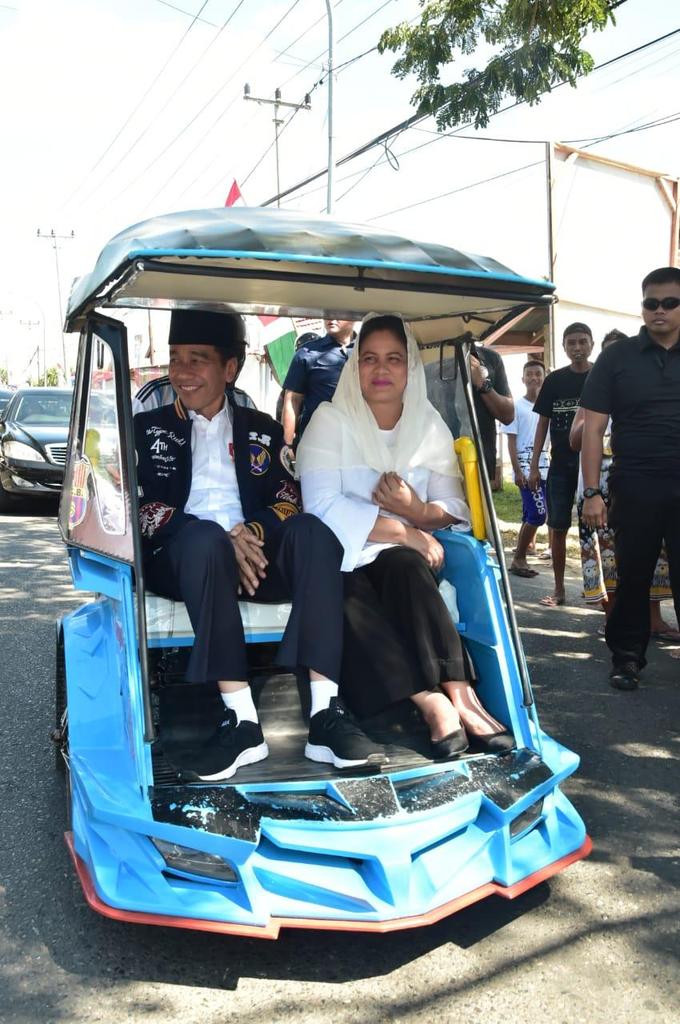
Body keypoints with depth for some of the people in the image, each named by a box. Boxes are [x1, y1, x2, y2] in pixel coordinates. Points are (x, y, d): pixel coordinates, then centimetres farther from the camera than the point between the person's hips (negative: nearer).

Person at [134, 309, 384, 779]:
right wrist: (222, 539, -15)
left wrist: (253, 532, -16)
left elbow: (290, 500, 7)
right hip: (180, 560, -2)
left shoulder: (262, 430, 20)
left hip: (257, 555, 2)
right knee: (203, 536, -36)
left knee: (310, 529, -29)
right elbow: (142, 509, 0)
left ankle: (326, 713, -36)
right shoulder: (149, 428, 15)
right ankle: (241, 720, -40)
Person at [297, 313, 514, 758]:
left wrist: (421, 513, -21)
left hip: (405, 561, 2)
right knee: (351, 602, -34)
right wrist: (408, 533, -21)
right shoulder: (331, 420, -3)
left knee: (403, 567, -32)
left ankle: (458, 695, -36)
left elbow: (454, 508, 3)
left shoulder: (431, 425, 8)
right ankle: (434, 701, -37)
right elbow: (325, 508, -17)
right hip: (341, 561, -2)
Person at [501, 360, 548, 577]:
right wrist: (517, 471, -14)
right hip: (525, 468, -5)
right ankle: (519, 559, -2)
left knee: (530, 515, 8)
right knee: (538, 513, -13)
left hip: (544, 468, 5)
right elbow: (511, 441, -5)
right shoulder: (516, 406, -2)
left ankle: (519, 558, 16)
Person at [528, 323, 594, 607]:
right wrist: (534, 465, 4)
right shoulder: (554, 380, 6)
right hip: (561, 464, 2)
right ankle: (559, 589, 15)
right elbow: (543, 423, 8)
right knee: (558, 528, 5)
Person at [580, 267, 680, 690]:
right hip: (636, 488, -1)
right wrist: (592, 492, -7)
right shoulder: (617, 358, 4)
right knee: (633, 576, 8)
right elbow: (593, 428, 0)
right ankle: (627, 656, 21)